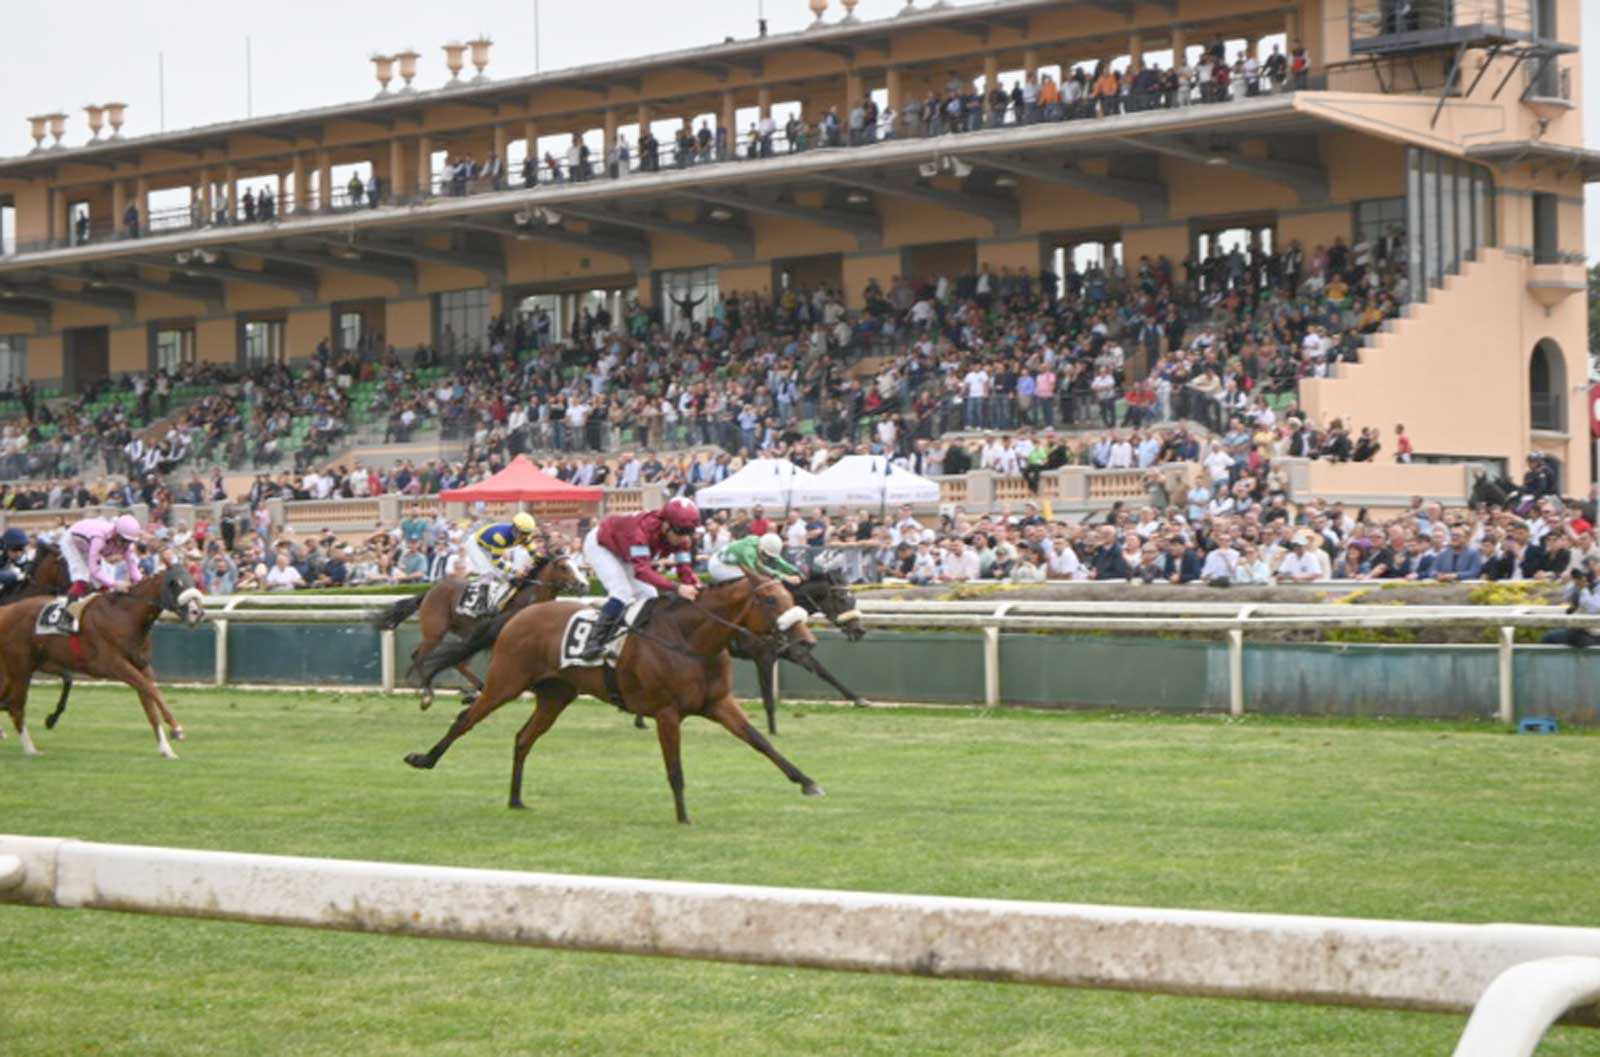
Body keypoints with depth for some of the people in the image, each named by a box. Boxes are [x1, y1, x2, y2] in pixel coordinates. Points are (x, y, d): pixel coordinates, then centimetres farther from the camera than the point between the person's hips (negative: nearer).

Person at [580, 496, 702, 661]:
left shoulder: (681, 538, -23)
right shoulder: (644, 529, -45)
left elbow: (685, 568, -25)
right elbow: (641, 570, -55)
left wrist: (696, 588, -46)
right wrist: (676, 588, -65)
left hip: (624, 555, 8)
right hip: (601, 545, -8)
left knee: (649, 596, 0)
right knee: (622, 591, -26)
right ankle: (593, 643, -25)